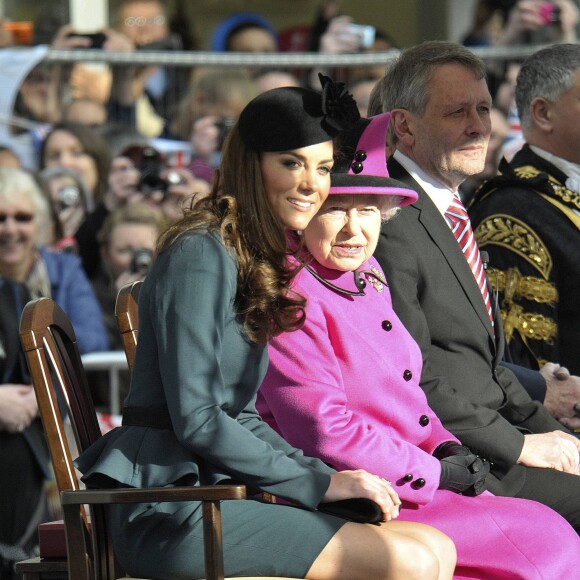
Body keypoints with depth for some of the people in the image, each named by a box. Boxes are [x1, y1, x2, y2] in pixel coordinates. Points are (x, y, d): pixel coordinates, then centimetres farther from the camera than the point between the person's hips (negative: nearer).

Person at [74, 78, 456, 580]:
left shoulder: (263, 261, 19)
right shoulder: (201, 255, -10)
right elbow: (196, 421, -16)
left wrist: (333, 477, 5)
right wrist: (320, 482, -11)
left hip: (217, 490, 9)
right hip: (169, 507, -9)